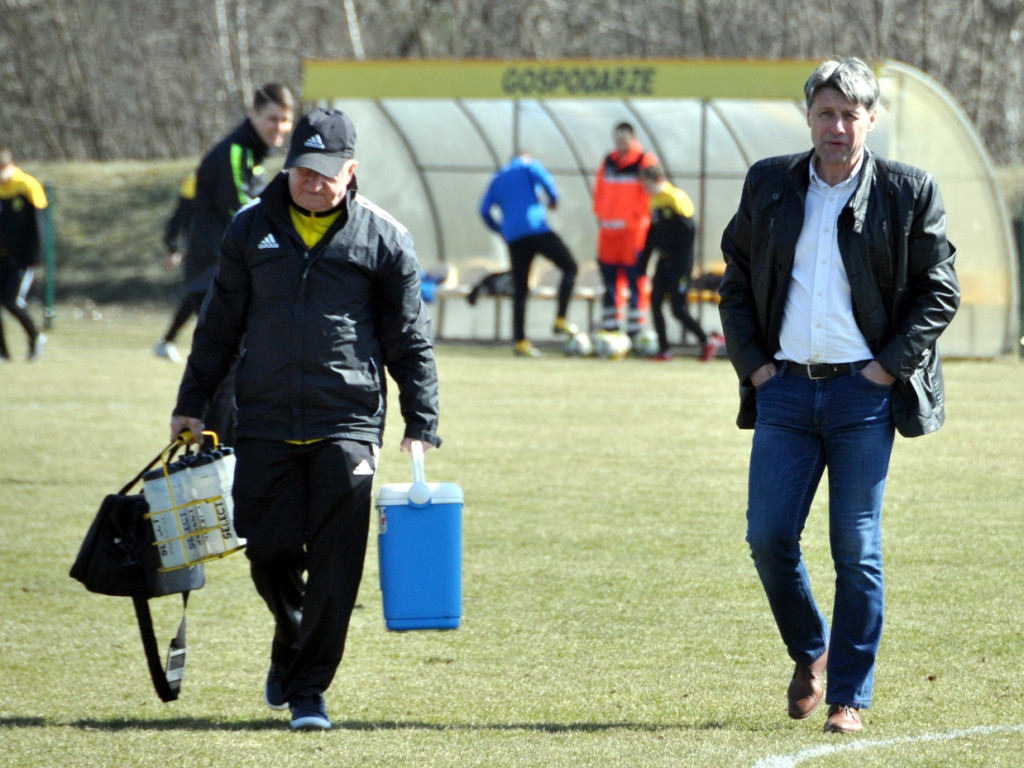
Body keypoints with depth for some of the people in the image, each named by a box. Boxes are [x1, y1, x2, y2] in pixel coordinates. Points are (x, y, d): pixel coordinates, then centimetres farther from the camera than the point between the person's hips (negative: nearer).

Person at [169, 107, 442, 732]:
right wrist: (193, 403, 14)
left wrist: (422, 421, 0)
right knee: (268, 552, 3)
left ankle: (308, 688, 1)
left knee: (335, 565, -6)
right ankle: (291, 648, 31)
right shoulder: (252, 230, 8)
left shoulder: (383, 238, 2)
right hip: (265, 423, 2)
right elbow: (220, 324, 15)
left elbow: (411, 338, 6)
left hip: (348, 424, -2)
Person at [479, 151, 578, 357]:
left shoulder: (497, 179, 24)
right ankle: (561, 319, -7)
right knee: (569, 267, 5)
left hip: (514, 238, 5)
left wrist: (501, 230, 25)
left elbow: (485, 210, 15)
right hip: (536, 229, -5)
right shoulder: (528, 166, 11)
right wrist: (553, 199, 7)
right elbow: (544, 179, -10)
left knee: (519, 290, 6)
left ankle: (520, 341, 0)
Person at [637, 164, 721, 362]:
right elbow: (652, 236, 20)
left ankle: (707, 342, 11)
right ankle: (663, 350, 3)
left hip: (679, 262, -8)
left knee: (678, 310, -6)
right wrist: (642, 262, 17)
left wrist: (684, 264, -19)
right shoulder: (655, 203, 12)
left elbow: (689, 231, -16)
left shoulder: (676, 199, -13)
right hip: (664, 262, 8)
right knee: (655, 301, -2)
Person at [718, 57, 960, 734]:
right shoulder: (769, 185, 9)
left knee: (857, 551, -2)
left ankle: (850, 697, 5)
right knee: (768, 536, -3)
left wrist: (890, 367, -6)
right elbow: (736, 280, 16)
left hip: (865, 392, -3)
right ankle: (810, 652, 23)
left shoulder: (909, 194, 0)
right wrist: (752, 362, 5)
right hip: (786, 389, 3)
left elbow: (940, 292, 3)